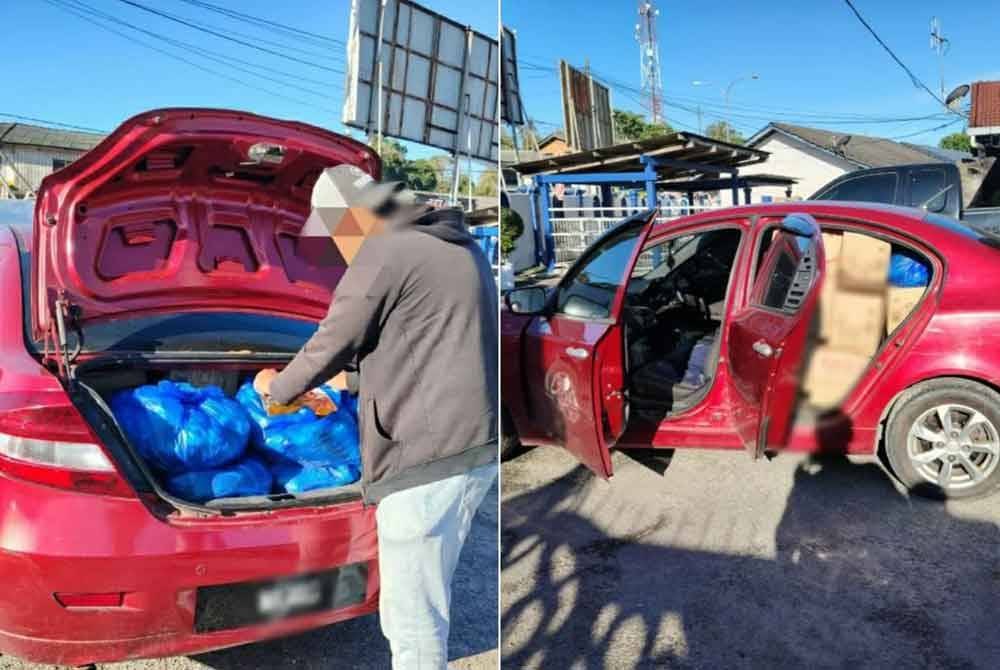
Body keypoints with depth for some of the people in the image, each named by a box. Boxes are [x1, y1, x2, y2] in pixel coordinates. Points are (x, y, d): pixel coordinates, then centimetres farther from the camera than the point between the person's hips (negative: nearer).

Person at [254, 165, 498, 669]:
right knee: (425, 600, 23)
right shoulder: (462, 249, 18)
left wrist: (277, 387, 17)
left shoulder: (386, 252, -8)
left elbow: (332, 345, -3)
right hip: (472, 448, 9)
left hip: (426, 456, -9)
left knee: (411, 616, 3)